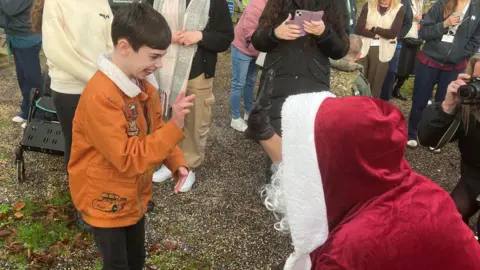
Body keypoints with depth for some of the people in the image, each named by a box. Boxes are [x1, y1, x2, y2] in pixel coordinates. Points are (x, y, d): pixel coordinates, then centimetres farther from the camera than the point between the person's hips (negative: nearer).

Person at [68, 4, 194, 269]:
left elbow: (155, 129, 6)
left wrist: (177, 163, -9)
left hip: (135, 194, 7)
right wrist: (175, 126, -34)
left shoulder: (142, 81, -5)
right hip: (105, 200, -7)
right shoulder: (99, 96, -31)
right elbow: (128, 159, -31)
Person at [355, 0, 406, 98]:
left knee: (375, 84, 6)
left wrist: (373, 28, -9)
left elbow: (393, 33, -9)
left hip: (382, 52, -1)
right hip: (363, 49, 1)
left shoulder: (399, 9, 0)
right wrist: (376, 35, -14)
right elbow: (359, 29, -6)